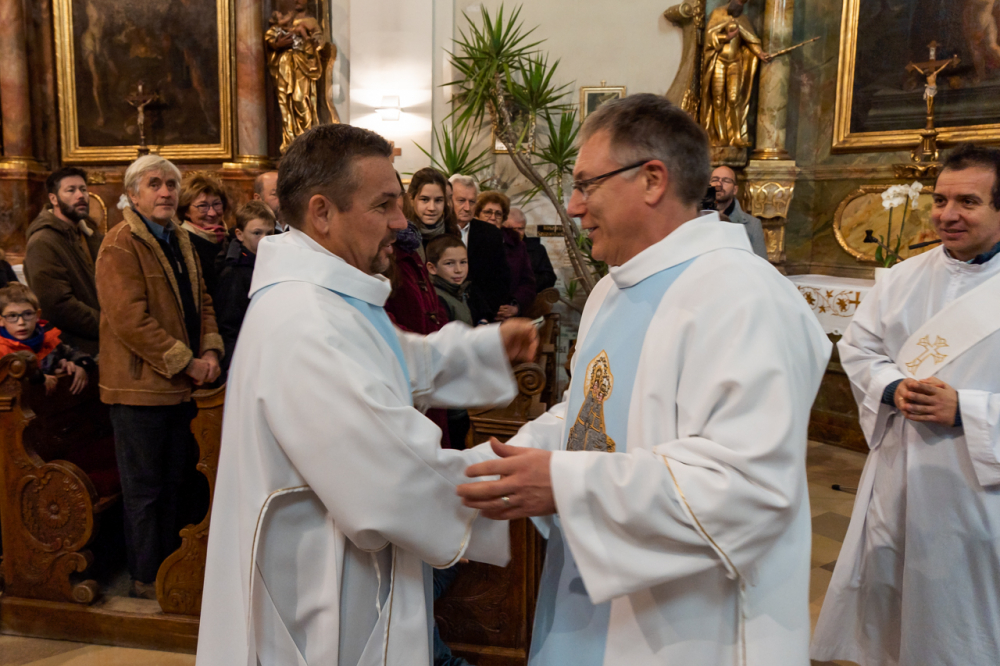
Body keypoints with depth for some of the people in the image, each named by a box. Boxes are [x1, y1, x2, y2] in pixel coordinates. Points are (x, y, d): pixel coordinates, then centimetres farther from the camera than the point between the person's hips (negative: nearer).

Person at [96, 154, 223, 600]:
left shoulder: (180, 240, 14)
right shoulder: (120, 245, -12)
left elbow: (201, 301, 14)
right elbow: (129, 319, -21)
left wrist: (210, 351, -3)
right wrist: (185, 362, -19)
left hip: (180, 385, 8)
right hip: (140, 385, -8)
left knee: (172, 483, 18)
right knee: (144, 487, 5)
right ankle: (146, 578, 20)